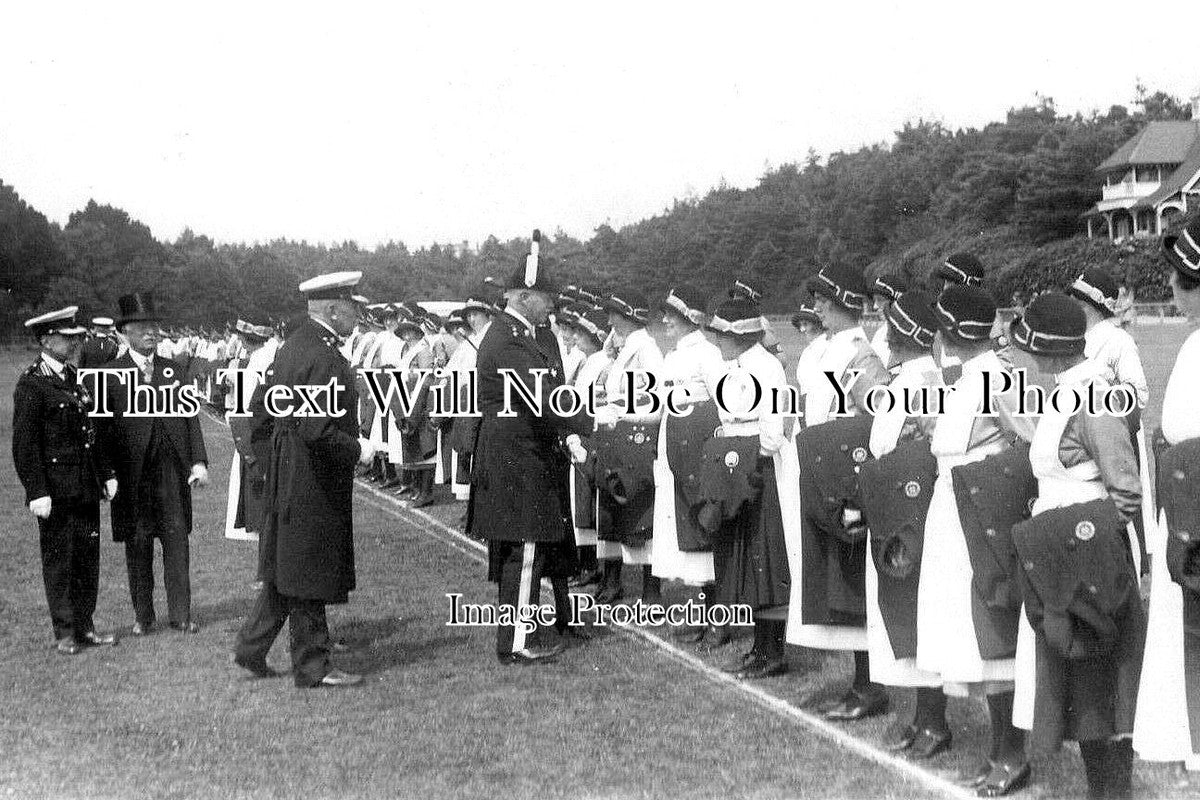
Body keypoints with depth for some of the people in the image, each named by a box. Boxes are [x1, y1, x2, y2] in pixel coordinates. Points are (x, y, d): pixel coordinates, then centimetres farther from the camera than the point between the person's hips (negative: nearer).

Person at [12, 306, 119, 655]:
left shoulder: (74, 377, 12)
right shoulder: (31, 384, -11)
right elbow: (25, 444, -13)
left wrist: (106, 474, 14)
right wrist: (37, 492, -17)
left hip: (86, 487, 7)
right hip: (56, 490, -7)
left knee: (88, 557, 10)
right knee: (59, 560, 3)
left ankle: (84, 626, 20)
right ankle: (64, 632, 12)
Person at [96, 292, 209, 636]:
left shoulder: (175, 370, 11)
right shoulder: (110, 374, 1)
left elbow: (191, 417, 11)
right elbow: (102, 427, 0)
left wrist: (199, 461, 2)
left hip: (172, 471, 2)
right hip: (132, 475, -2)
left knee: (177, 542, 1)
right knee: (138, 547, 4)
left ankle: (180, 614, 7)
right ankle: (142, 616, 14)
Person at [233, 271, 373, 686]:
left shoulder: (292, 344, 9)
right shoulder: (325, 358, -22)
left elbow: (260, 406, 16)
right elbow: (317, 430, -28)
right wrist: (356, 450, -15)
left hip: (285, 477, 10)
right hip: (313, 484, -10)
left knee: (286, 568, 19)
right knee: (310, 574, 1)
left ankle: (251, 648, 26)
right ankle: (312, 667, 11)